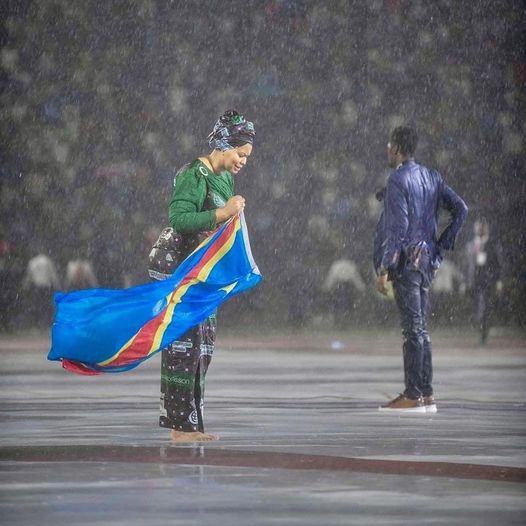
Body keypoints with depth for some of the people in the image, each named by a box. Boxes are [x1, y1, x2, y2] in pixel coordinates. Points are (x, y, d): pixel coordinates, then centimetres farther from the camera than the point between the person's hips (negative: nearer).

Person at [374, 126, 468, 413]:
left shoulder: (398, 180, -12)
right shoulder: (431, 178, 13)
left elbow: (398, 227, -18)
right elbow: (460, 209, 8)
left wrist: (384, 269, -17)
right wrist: (443, 244, 11)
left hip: (406, 260, -8)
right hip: (426, 258, 8)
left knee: (413, 328, -8)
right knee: (419, 327, 12)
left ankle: (413, 396, -7)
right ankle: (426, 395, 12)